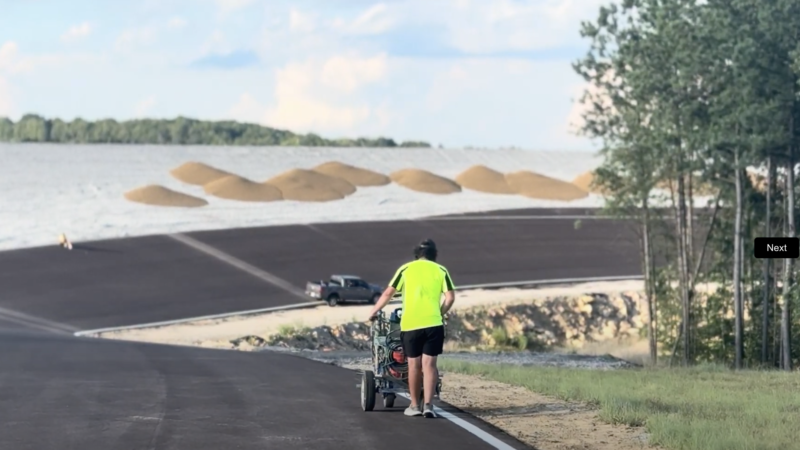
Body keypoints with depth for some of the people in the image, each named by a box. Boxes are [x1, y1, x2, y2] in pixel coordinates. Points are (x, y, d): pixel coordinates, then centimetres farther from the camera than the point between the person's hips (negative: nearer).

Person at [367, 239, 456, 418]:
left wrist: (373, 312, 13)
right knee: (429, 363, 1)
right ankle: (428, 404, -9)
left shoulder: (406, 269, 7)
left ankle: (415, 405, 14)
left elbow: (388, 293, 4)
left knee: (414, 364, 7)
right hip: (433, 323, 0)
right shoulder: (440, 271, 8)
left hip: (410, 323, 0)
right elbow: (450, 297, 1)